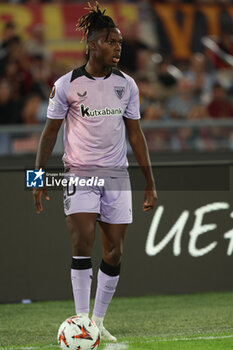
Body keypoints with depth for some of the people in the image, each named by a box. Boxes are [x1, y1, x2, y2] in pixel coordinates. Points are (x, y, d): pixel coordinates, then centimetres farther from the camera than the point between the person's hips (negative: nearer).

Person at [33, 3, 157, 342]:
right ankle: (81, 322, -14)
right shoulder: (66, 84, -4)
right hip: (79, 174, -3)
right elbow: (50, 132, 3)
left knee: (114, 253, 1)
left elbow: (135, 134, 12)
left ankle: (99, 322, 13)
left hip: (117, 175, 3)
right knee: (83, 243, -17)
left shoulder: (127, 85, 6)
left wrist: (150, 183, 10)